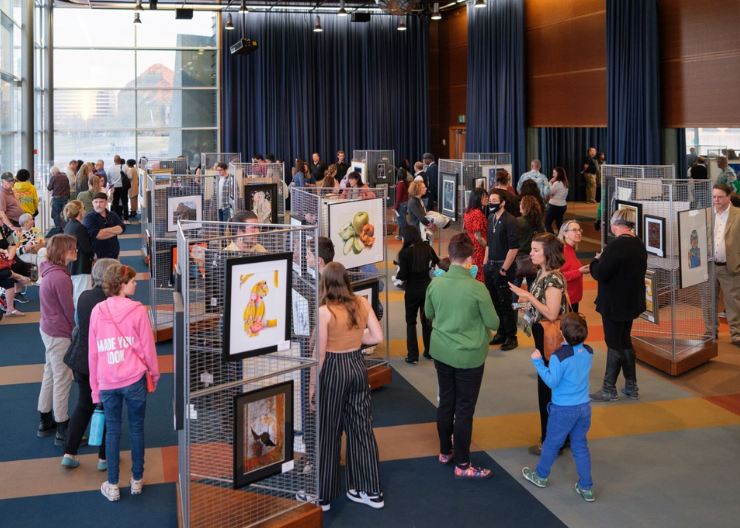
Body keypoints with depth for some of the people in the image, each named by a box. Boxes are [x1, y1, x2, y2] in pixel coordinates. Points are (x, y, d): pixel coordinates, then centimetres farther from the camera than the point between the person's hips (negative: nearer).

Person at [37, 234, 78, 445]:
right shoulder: (60, 277, -24)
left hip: (48, 330, 10)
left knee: (50, 376, 20)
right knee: (62, 380, -1)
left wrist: (73, 329, 14)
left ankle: (45, 422, 34)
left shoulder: (51, 271, 6)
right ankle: (63, 432, 8)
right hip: (59, 334, -10)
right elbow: (69, 310, -17)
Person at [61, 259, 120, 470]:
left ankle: (69, 454, 21)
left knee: (83, 405, 21)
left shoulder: (84, 297, -2)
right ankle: (104, 458, 23)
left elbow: (78, 326, 10)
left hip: (82, 359, 6)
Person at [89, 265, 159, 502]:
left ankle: (112, 486, 17)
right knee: (136, 428, 12)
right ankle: (137, 480, 23)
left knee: (112, 431, 12)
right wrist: (154, 374, 11)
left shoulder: (97, 311, -1)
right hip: (134, 379, -2)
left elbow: (92, 352, 4)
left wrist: (95, 385, 13)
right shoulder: (138, 310, -9)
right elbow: (148, 347, -4)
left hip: (107, 382, 2)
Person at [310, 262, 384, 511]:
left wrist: (312, 385, -6)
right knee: (361, 428, 14)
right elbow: (377, 337, 0)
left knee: (328, 433, 7)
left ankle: (323, 496, 19)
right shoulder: (362, 303, -1)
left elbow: (320, 352, -14)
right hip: (357, 367, 5)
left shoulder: (325, 311, -15)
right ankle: (371, 491, 22)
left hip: (334, 370, -5)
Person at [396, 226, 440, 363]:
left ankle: (413, 355, 8)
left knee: (411, 322, 10)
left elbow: (402, 275, -16)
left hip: (412, 290, -3)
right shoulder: (427, 248, -4)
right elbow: (438, 264, 2)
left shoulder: (404, 253, -14)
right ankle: (429, 352, 25)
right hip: (428, 288, 3)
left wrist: (397, 277, 5)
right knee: (427, 320, 17)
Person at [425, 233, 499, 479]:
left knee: (445, 403, 19)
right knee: (464, 409, 5)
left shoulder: (435, 283, -7)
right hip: (469, 356, -5)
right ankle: (462, 465, 15)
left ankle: (445, 452, 35)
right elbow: (494, 324, -11)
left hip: (441, 353, 5)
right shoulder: (477, 288, -21)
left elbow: (429, 313, 10)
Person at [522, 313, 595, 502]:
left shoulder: (559, 356, -24)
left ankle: (541, 476, 35)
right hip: (584, 407, 5)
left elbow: (551, 381, -22)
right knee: (580, 446, 14)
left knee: (552, 443, 14)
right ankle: (586, 488, 18)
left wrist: (538, 361, -19)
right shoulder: (589, 352, -4)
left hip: (563, 409, -5)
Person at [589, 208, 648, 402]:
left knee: (614, 344, 0)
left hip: (614, 304, -8)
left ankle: (609, 390, 10)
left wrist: (596, 260, -3)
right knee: (625, 341, 19)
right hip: (632, 302, 8)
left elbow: (600, 274, -24)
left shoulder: (615, 246, -23)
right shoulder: (639, 245, 5)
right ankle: (631, 386, 25)